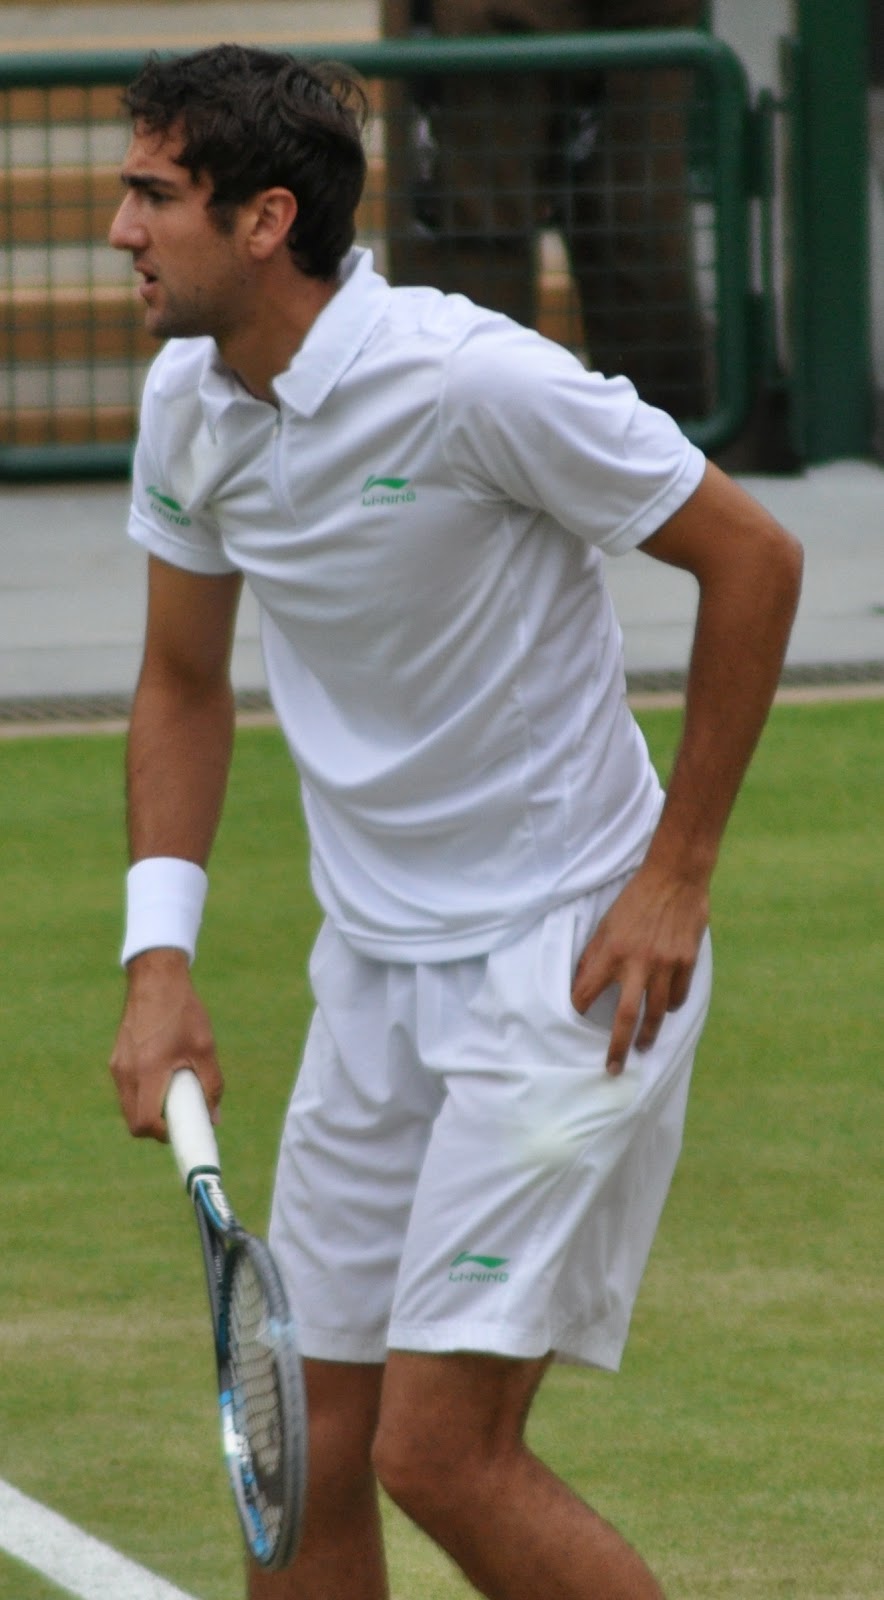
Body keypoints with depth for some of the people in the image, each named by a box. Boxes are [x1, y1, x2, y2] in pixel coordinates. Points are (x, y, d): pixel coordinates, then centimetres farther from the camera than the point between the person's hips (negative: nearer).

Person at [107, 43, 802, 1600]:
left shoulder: (474, 381, -21)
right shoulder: (188, 406, 1)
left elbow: (752, 558, -11)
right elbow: (184, 683, 16)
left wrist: (678, 872, -10)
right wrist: (159, 957, 3)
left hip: (572, 955, -7)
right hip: (374, 969, 7)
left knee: (441, 1452, -14)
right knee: (309, 1455, 5)